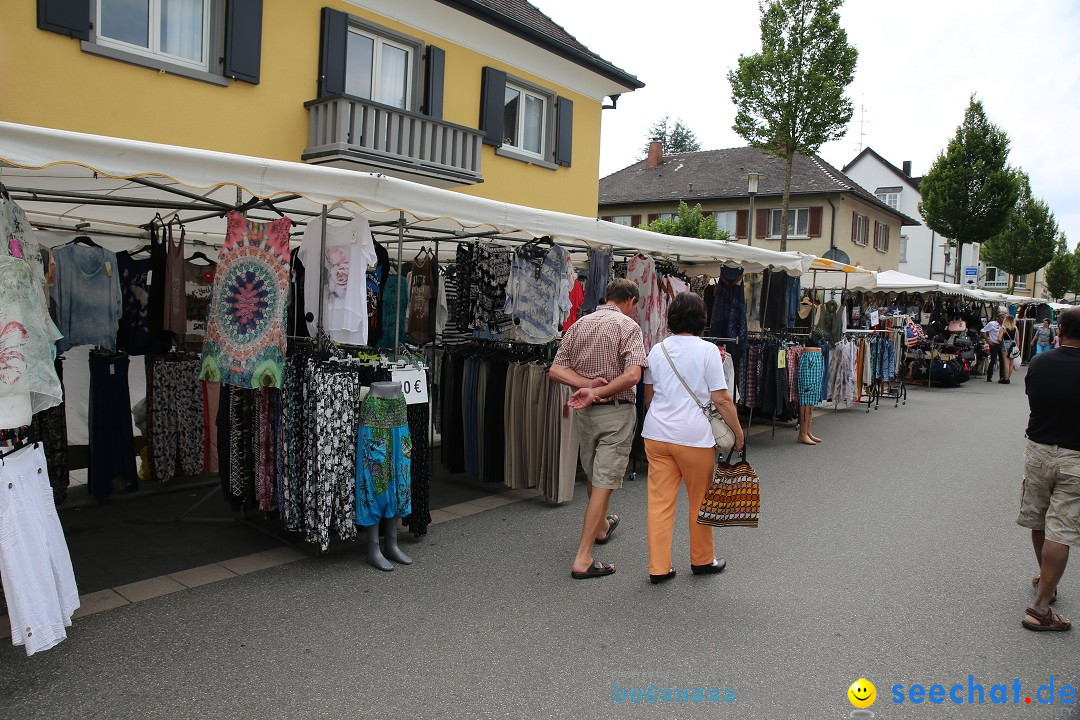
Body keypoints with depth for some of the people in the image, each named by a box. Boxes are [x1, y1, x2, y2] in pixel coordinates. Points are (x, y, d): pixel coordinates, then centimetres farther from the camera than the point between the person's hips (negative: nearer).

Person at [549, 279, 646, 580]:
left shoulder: (579, 325, 7)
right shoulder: (628, 326, -9)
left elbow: (555, 370, 1)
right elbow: (632, 375, -24)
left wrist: (587, 384, -10)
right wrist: (597, 393, -17)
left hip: (586, 412, 6)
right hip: (617, 412, -6)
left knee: (593, 475, 23)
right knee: (604, 482, -3)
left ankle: (600, 526, 47)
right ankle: (583, 559, -4)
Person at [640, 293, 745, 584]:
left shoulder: (657, 350, 7)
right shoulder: (707, 350, -7)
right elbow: (721, 399, -9)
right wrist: (738, 431, 1)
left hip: (656, 433, 4)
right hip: (694, 436, -4)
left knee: (659, 501, 7)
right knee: (701, 500, 14)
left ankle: (658, 567, 11)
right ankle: (702, 560, 29)